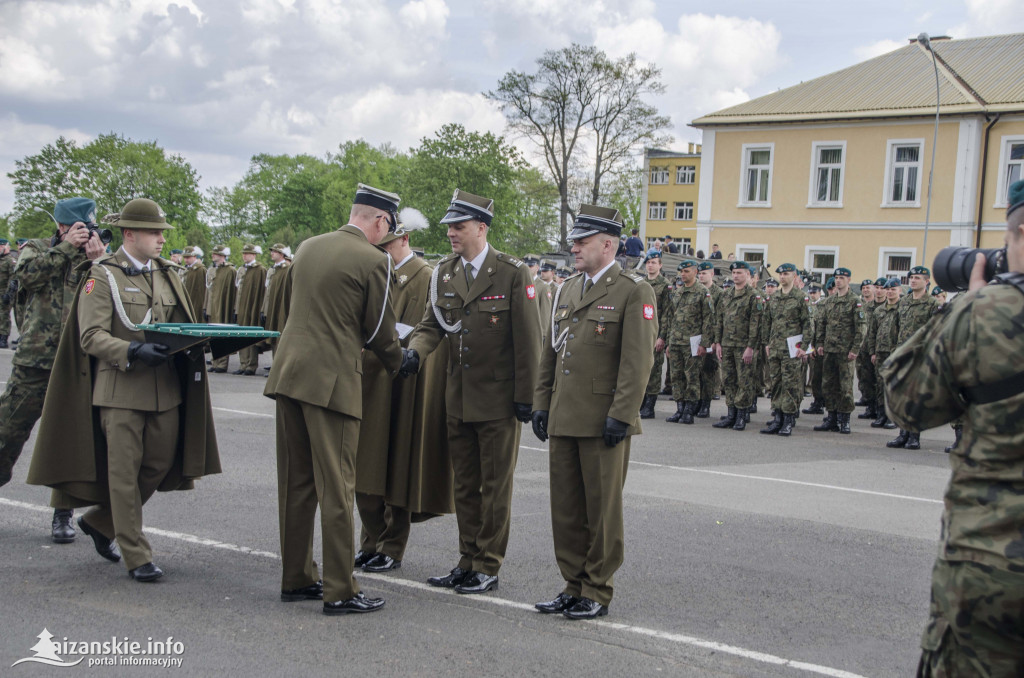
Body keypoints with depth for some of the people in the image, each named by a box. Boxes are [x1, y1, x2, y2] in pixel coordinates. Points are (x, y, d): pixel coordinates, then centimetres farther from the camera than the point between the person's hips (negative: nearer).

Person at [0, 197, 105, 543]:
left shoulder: (98, 261, 7)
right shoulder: (35, 249, 6)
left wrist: (95, 259, -16)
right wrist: (67, 248, -17)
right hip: (34, 362, -1)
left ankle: (63, 515, 14)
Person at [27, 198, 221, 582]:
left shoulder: (168, 274, 15)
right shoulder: (102, 276, -4)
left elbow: (182, 324, 19)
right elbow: (90, 336, -11)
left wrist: (192, 345, -5)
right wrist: (133, 352, -26)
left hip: (166, 388, 6)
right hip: (121, 388, -6)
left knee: (160, 465, 7)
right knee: (124, 472, -1)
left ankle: (100, 522, 29)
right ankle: (136, 557, 8)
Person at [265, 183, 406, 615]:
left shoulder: (307, 248, 13)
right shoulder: (373, 260, -8)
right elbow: (380, 329, -3)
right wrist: (398, 366, 17)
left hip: (289, 372, 7)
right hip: (331, 380, -7)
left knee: (296, 484, 14)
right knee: (336, 487, -2)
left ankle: (296, 578, 23)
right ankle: (339, 591, 3)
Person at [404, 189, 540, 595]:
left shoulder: (513, 274, -10)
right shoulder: (444, 273, 7)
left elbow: (527, 341, -10)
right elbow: (432, 324, 10)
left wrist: (525, 397, -11)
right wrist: (415, 349, -13)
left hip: (498, 399, -6)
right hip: (458, 398, 6)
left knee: (495, 486, 4)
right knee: (465, 485, 13)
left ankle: (488, 567, 13)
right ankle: (468, 562, 23)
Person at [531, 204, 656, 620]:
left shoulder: (633, 292, -6)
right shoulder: (567, 291, 16)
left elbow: (638, 360, -12)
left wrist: (621, 415, -17)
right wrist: (541, 403, 13)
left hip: (602, 423, -7)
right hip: (563, 421, 7)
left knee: (602, 509, 2)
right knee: (565, 507, 10)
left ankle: (597, 593, 12)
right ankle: (574, 586, 21)